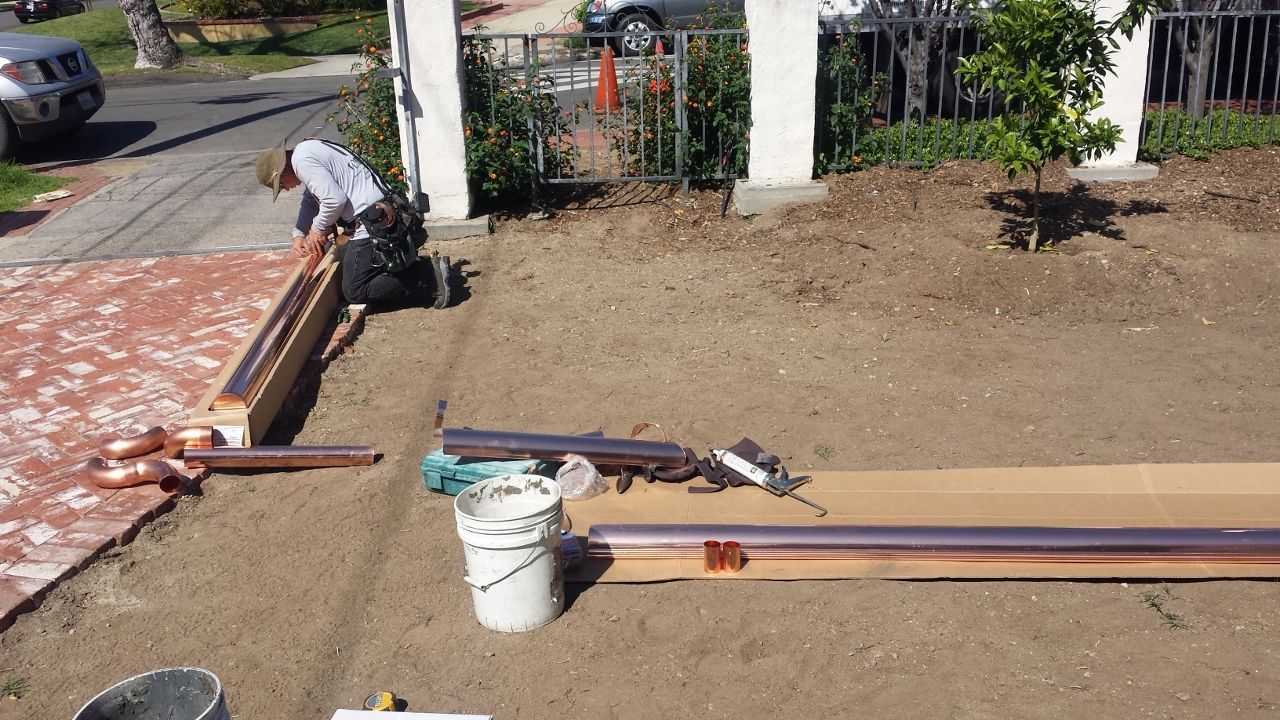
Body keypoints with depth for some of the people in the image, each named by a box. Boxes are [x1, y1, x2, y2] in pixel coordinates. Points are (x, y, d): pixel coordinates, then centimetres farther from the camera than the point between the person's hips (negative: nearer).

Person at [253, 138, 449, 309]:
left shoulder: (302, 160, -11)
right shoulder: (309, 150, 22)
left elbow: (334, 200, -21)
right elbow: (310, 199, 34)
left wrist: (317, 229, -3)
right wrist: (299, 234, 21)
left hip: (374, 223, -10)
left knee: (355, 292, -6)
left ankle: (431, 279, -11)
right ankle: (431, 268, 9)